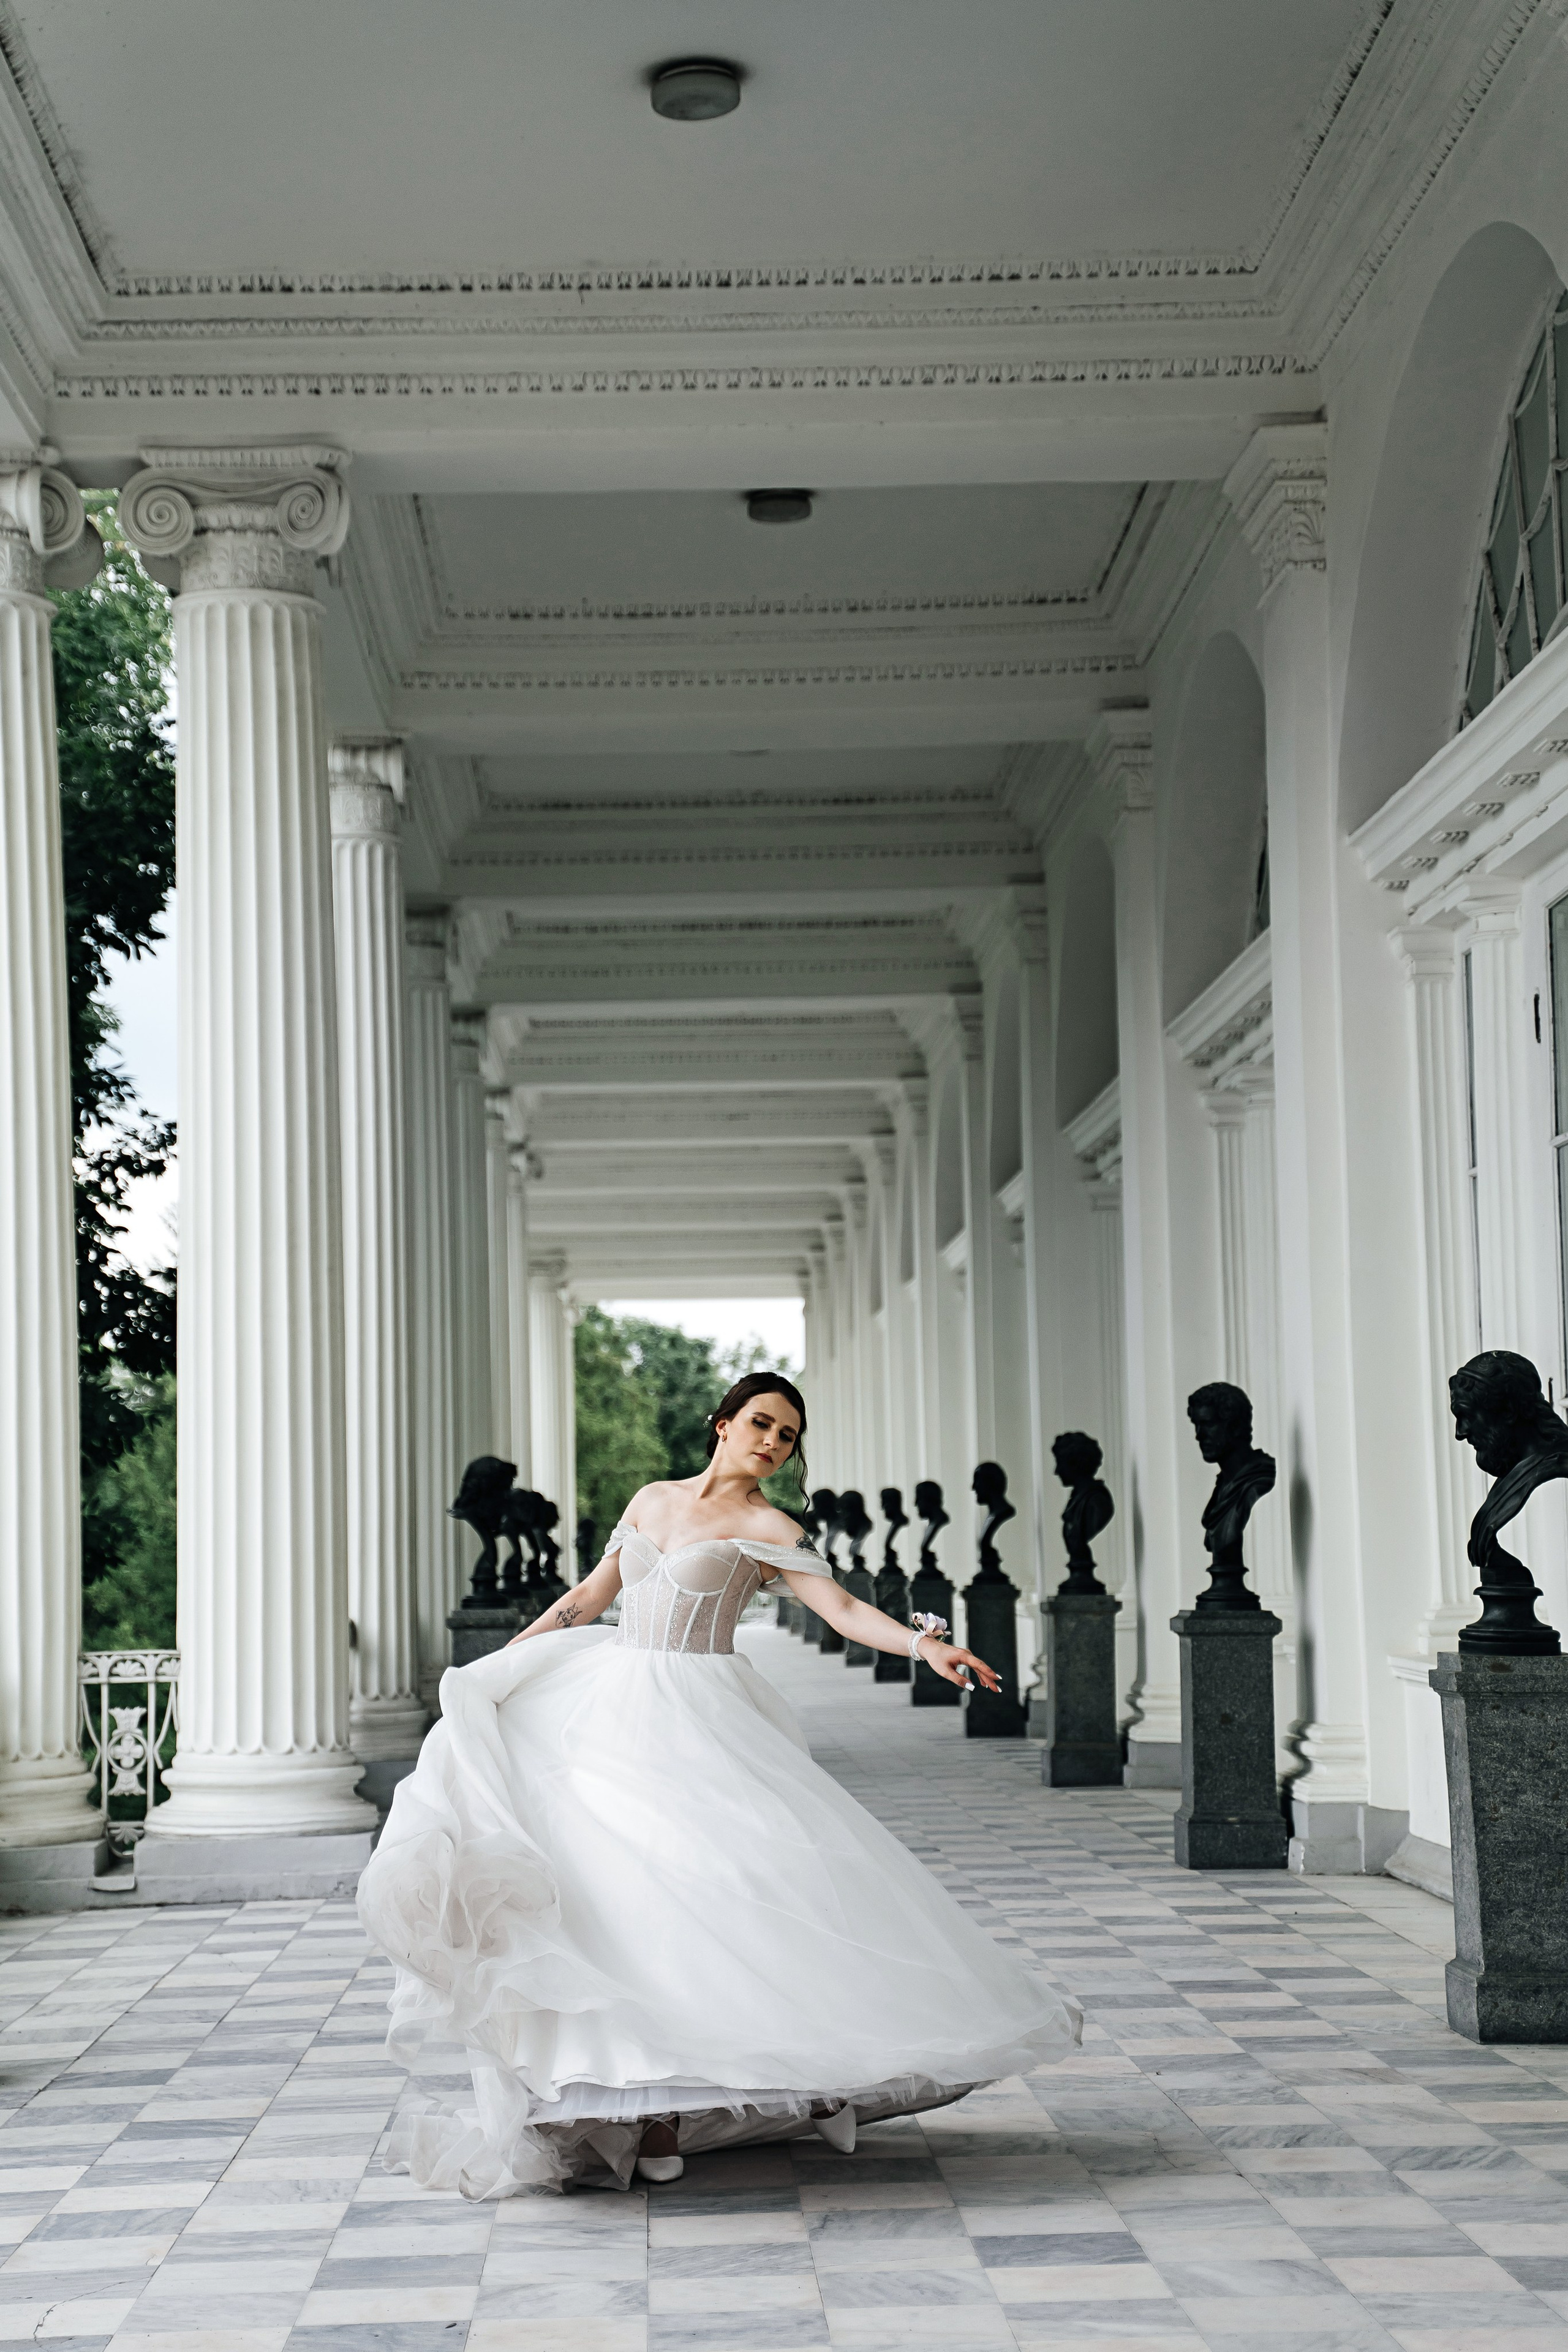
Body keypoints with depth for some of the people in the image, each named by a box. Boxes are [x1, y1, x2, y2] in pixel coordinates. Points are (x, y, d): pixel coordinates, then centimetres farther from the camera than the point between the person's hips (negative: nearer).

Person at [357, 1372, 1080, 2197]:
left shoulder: (766, 1529, -1)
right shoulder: (652, 1501, 13)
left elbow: (844, 1609, -11)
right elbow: (589, 1597, 20)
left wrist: (924, 1645, -27)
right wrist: (500, 1664, 18)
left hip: (699, 1726, -4)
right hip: (611, 1711, 4)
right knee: (618, 1889, -5)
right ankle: (649, 2098, 0)